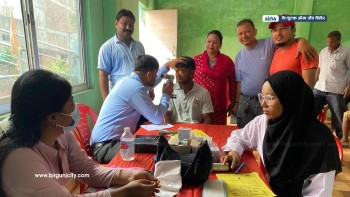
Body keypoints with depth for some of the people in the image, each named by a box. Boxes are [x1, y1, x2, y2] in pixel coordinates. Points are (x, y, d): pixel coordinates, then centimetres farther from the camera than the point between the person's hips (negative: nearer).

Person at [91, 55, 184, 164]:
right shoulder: (135, 88, -21)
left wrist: (167, 65, 27)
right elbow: (157, 118, -19)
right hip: (106, 146, -10)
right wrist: (166, 95, -3)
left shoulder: (129, 81, 10)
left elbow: (149, 84, 32)